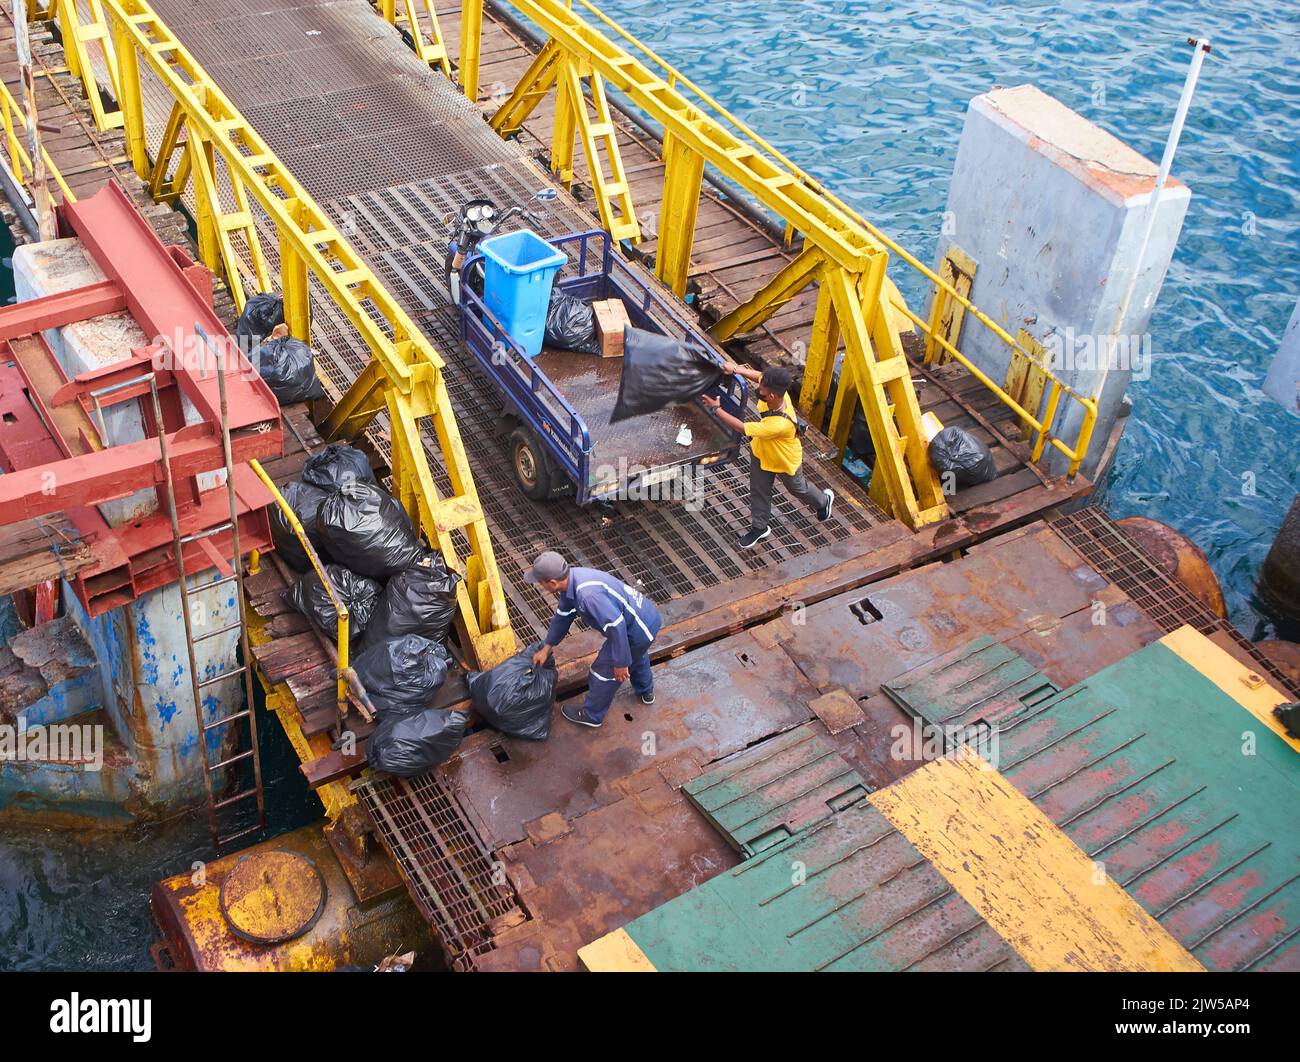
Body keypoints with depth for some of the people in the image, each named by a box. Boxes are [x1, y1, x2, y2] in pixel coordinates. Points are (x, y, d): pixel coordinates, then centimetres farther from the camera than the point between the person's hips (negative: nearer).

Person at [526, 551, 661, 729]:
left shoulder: (587, 593, -37)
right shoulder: (570, 579, -5)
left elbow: (616, 625, -34)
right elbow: (563, 615, 11)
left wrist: (621, 663, -23)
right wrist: (546, 648, 20)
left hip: (638, 630, -8)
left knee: (605, 671, 12)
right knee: (637, 656, 37)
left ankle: (591, 716, 36)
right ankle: (646, 692, 64)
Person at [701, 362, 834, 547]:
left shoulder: (780, 424, -50)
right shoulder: (777, 392, -31)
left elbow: (742, 427, -43)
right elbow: (759, 375, -9)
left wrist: (716, 409, -36)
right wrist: (736, 368, -24)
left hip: (786, 461, -6)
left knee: (797, 488, 26)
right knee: (759, 491, 21)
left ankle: (824, 501, 58)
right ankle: (760, 527, 45)